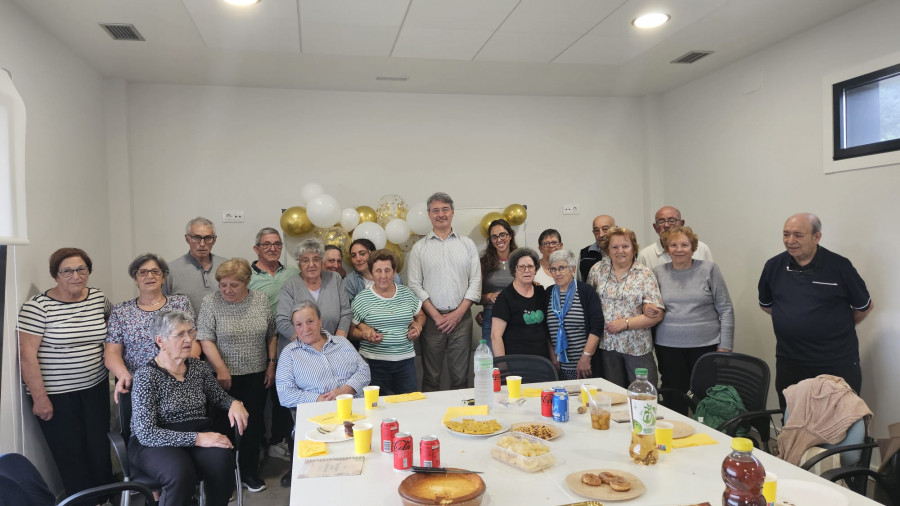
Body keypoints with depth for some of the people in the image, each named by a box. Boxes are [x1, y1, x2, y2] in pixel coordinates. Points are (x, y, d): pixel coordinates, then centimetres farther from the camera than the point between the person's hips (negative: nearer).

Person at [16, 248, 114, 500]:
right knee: (72, 456, 5)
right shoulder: (38, 306, -13)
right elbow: (27, 354, -13)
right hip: (56, 395, -4)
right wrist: (39, 397, -13)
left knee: (100, 451, 10)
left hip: (95, 389, 4)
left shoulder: (99, 298, 1)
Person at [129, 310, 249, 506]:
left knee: (223, 460, -29)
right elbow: (146, 433, -17)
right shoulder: (146, 376, -10)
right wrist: (197, 439, -25)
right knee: (181, 473, -36)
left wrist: (234, 403, -2)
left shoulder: (199, 367, 6)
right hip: (156, 443, -4)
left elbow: (219, 397, 23)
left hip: (199, 435, 4)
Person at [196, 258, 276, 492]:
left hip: (257, 376, 2)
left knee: (253, 424, 8)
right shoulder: (211, 302, -7)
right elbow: (205, 340, -11)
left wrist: (271, 364, 3)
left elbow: (271, 335, 8)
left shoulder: (261, 299, 1)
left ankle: (250, 473, 23)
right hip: (226, 376, -2)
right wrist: (222, 370, -17)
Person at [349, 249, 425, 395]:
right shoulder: (361, 299, -1)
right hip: (374, 362, -3)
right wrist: (365, 334, -16)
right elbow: (350, 329, 2)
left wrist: (417, 325, 2)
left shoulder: (407, 293, 9)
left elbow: (420, 316, 22)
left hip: (406, 359, 3)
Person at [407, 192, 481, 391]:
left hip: (461, 317, 1)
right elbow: (415, 285, 0)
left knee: (460, 377, 4)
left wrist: (458, 313, -6)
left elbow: (475, 281, 4)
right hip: (431, 319, -1)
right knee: (431, 377, 4)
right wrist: (436, 316, -8)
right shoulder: (419, 247, 6)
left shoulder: (467, 244, 10)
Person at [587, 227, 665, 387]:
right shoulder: (597, 270, 6)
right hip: (607, 345, 2)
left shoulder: (645, 274, -1)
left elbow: (656, 314, -6)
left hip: (638, 347, -2)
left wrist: (626, 323, -14)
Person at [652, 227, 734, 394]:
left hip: (706, 344, -1)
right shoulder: (658, 272, 7)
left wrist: (725, 347, -3)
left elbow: (726, 310, 1)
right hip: (668, 347, 2)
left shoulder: (709, 269, 2)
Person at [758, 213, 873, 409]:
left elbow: (864, 306, 6)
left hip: (838, 365, -2)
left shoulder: (839, 266, -7)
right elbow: (765, 304, 16)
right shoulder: (773, 266, 1)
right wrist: (792, 322, 10)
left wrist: (838, 328, 8)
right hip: (789, 364, 3)